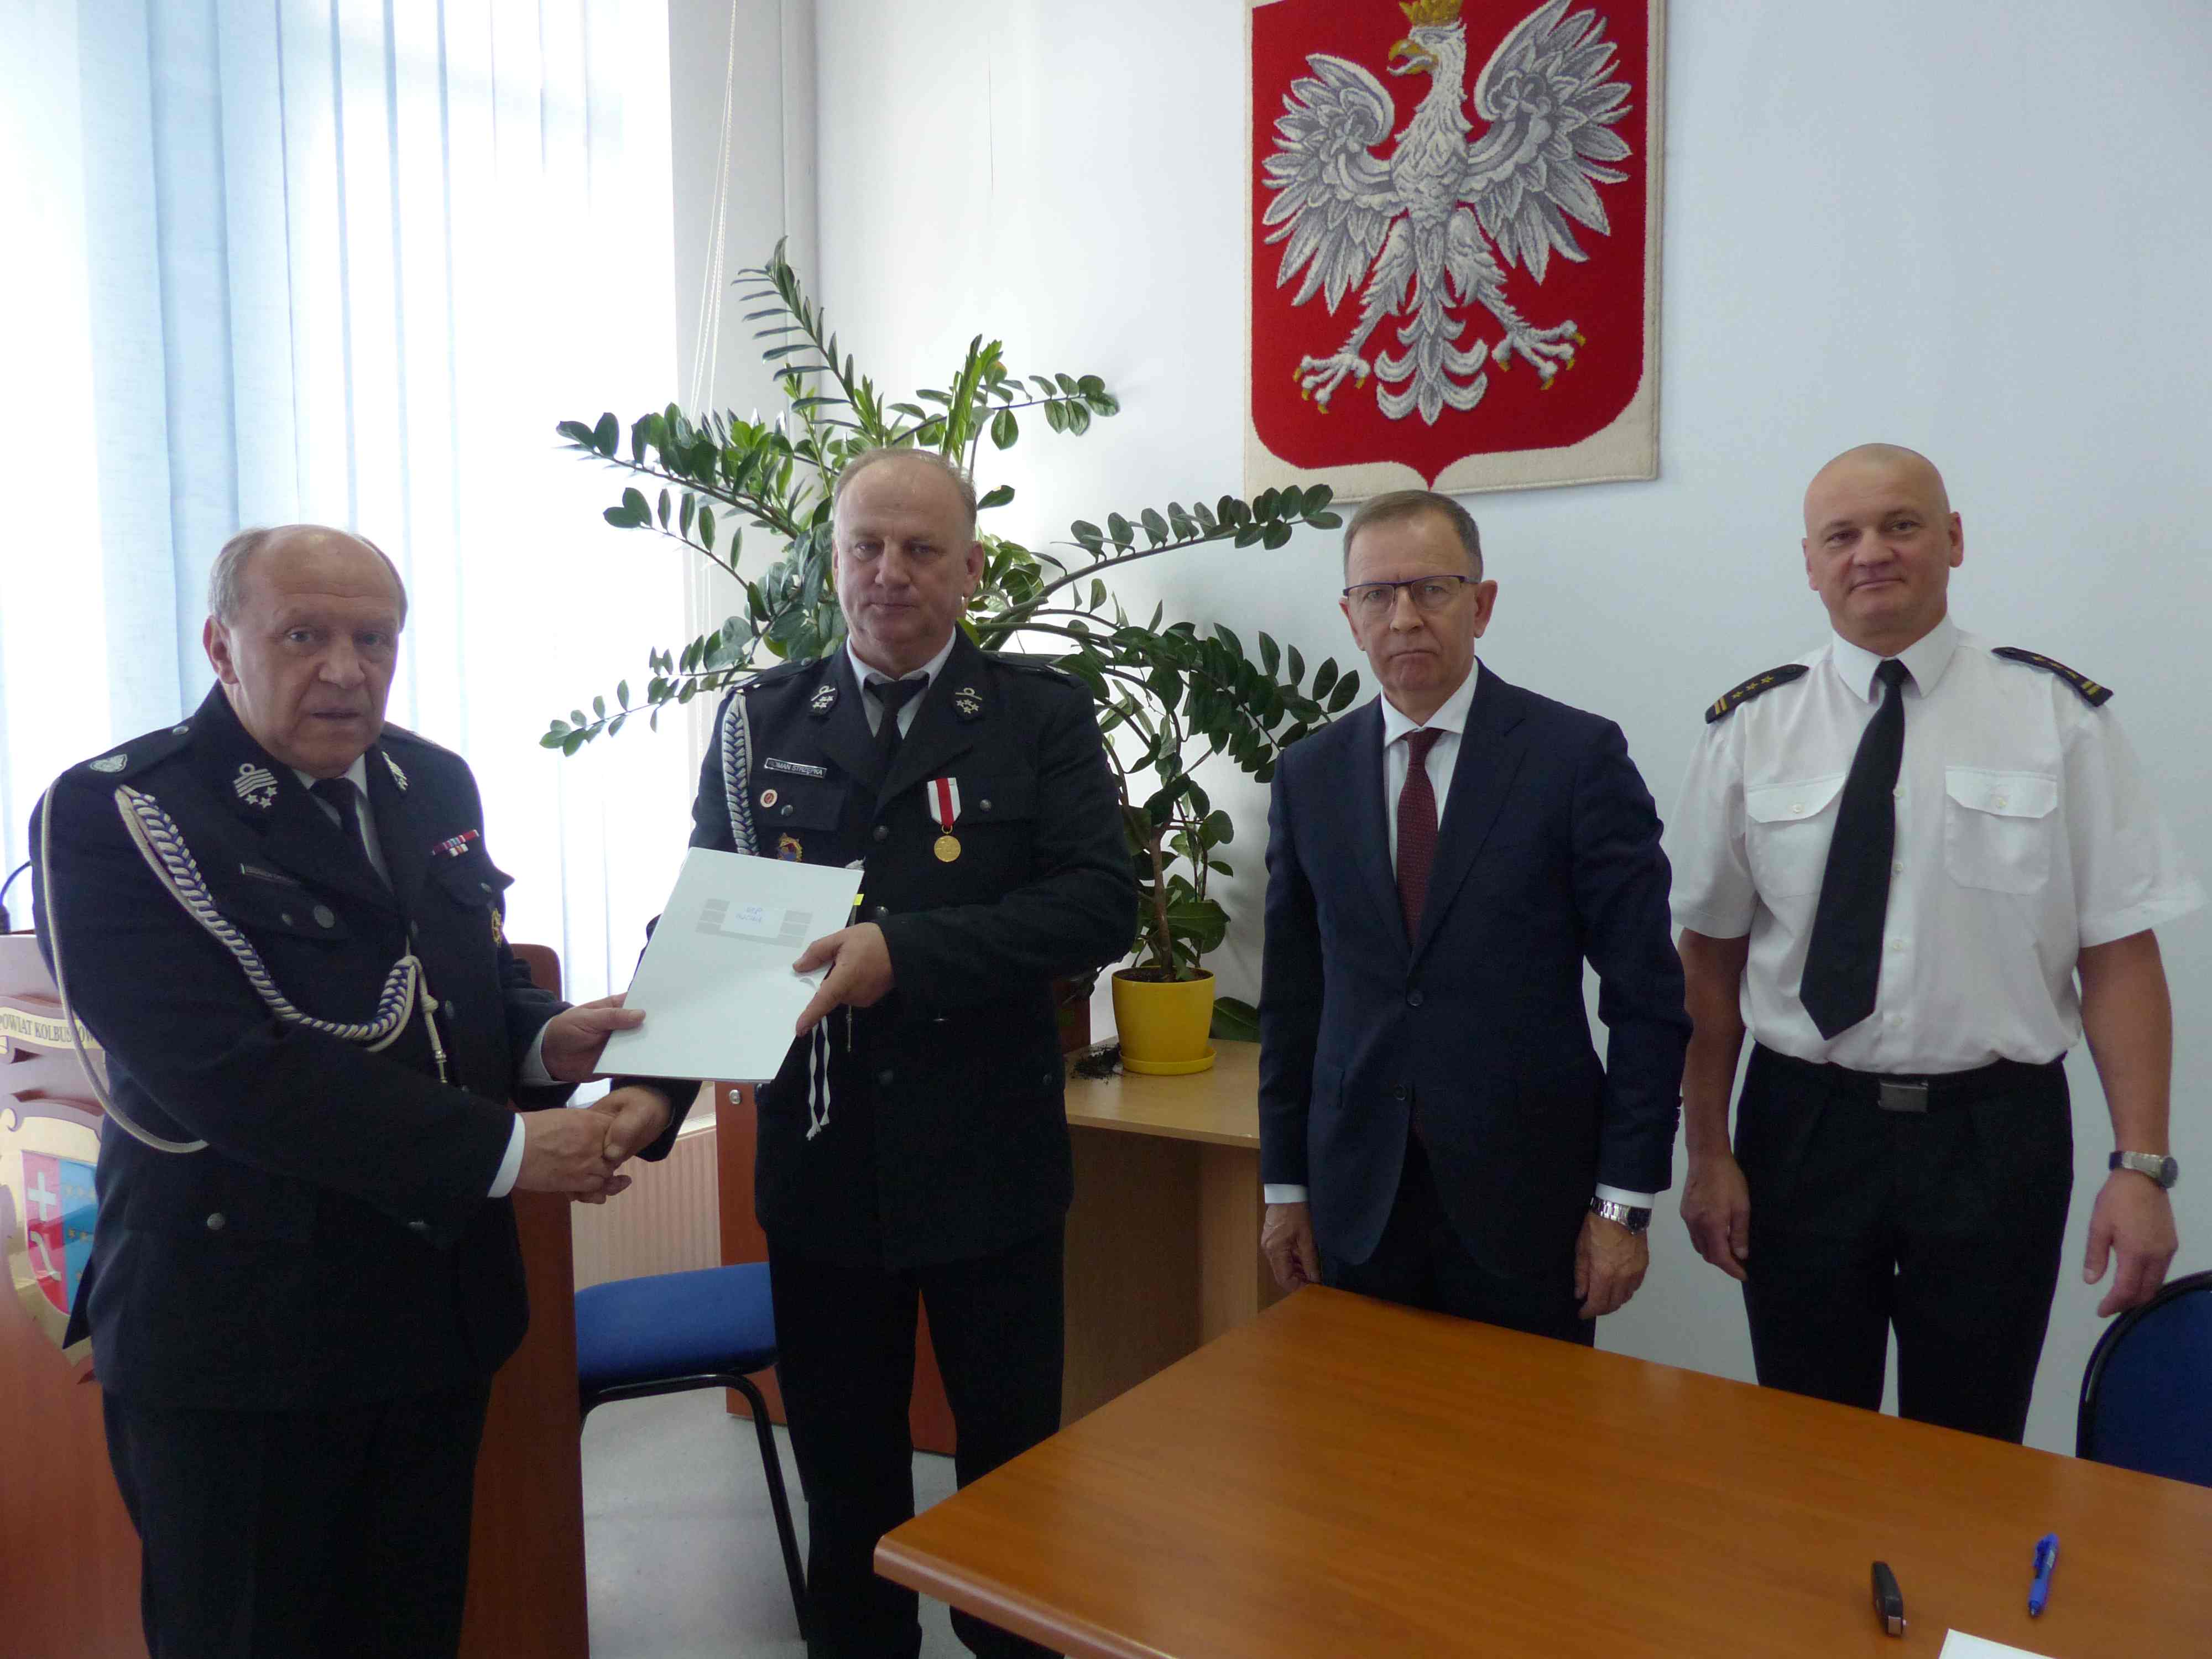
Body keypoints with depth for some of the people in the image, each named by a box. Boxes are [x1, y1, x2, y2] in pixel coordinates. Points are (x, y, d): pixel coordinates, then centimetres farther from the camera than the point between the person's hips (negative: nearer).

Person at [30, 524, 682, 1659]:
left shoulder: (433, 784, 6)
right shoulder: (111, 816, -15)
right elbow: (232, 1074, -25)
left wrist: (545, 1041, -10)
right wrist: (503, 1149, -26)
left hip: (441, 1300, 6)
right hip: (236, 1338, -5)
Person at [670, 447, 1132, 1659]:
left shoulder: (1041, 714, -2)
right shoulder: (760, 719, 5)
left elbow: (1101, 900, -13)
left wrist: (906, 952, -23)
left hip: (989, 1158, -2)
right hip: (821, 1153, 2)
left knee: (1014, 1462, 14)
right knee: (843, 1468, 18)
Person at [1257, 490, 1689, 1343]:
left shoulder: (1578, 754, -6)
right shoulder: (1309, 775, 4)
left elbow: (1645, 992, -6)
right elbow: (1292, 994, 7)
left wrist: (1625, 1201, -8)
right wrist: (1285, 1184, 7)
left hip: (1527, 1196, -2)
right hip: (1358, 1202, 3)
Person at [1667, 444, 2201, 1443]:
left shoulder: (2056, 716, -2)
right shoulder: (1751, 730, 0)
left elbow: (2119, 954, -4)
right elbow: (1711, 956, 0)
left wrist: (2141, 1166, -9)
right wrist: (1708, 1152, -1)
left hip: (1996, 1134, 0)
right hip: (1801, 1128, 1)